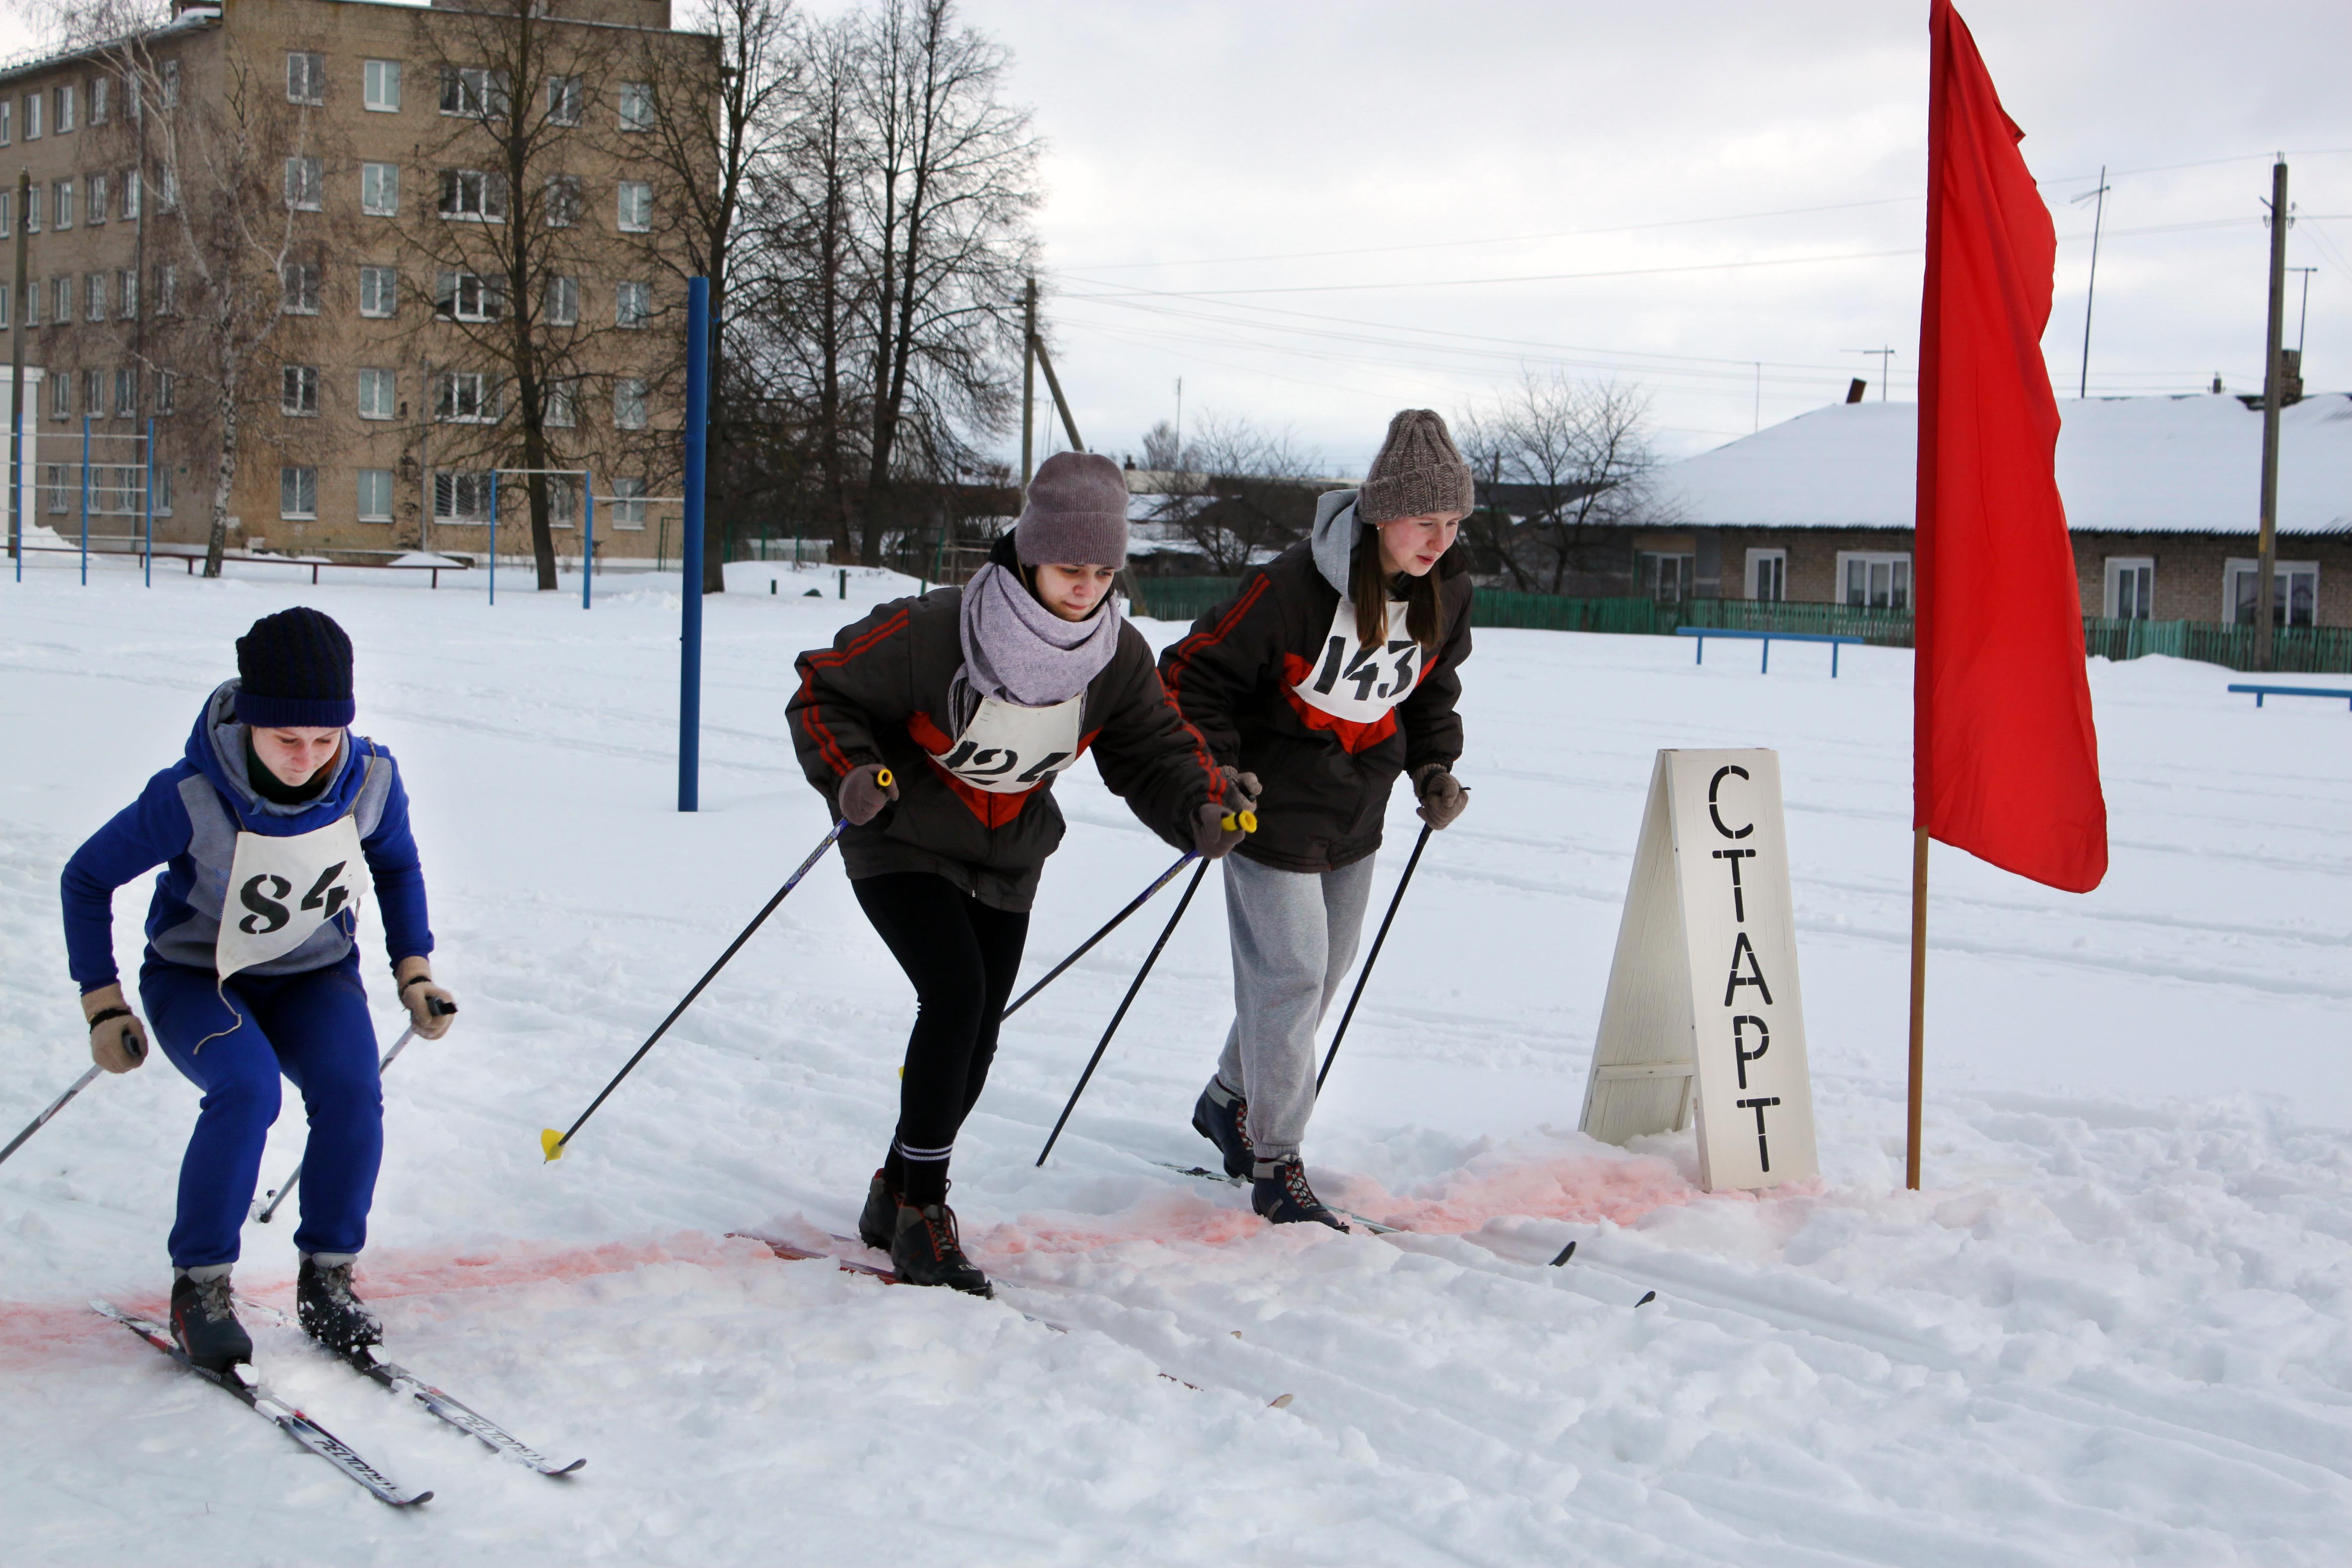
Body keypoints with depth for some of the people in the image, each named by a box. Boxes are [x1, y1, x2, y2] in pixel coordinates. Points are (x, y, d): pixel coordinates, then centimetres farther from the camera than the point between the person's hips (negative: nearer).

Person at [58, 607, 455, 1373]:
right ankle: (199, 1285, -15)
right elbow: (87, 878, -11)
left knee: (352, 1090, -26)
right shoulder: (192, 798, -27)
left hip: (314, 977, 3)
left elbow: (397, 866, 6)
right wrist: (103, 1005, -12)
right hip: (195, 979, -3)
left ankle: (327, 1278, -8)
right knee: (247, 1089, -32)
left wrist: (414, 971, -1)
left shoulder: (370, 780, -18)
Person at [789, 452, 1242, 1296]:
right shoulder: (930, 632, -26)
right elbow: (823, 693, -16)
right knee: (956, 991, -24)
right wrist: (850, 774, -33)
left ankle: (897, 1197, 29)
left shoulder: (1118, 658, -11)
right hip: (902, 846, -5)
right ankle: (922, 1212, -12)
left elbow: (1155, 750, -3)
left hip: (1007, 863, 6)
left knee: (975, 1041, 6)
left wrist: (1201, 810, -23)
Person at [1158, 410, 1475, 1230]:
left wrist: (1433, 767, 4)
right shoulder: (1293, 586, -25)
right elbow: (1193, 672, -16)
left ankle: (1230, 1102, 37)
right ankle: (1274, 1166, 2)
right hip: (1274, 803, -7)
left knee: (1325, 972, 15)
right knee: (1291, 973, -8)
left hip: (1357, 819, 7)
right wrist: (1215, 769, -23)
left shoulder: (1446, 593, -4)